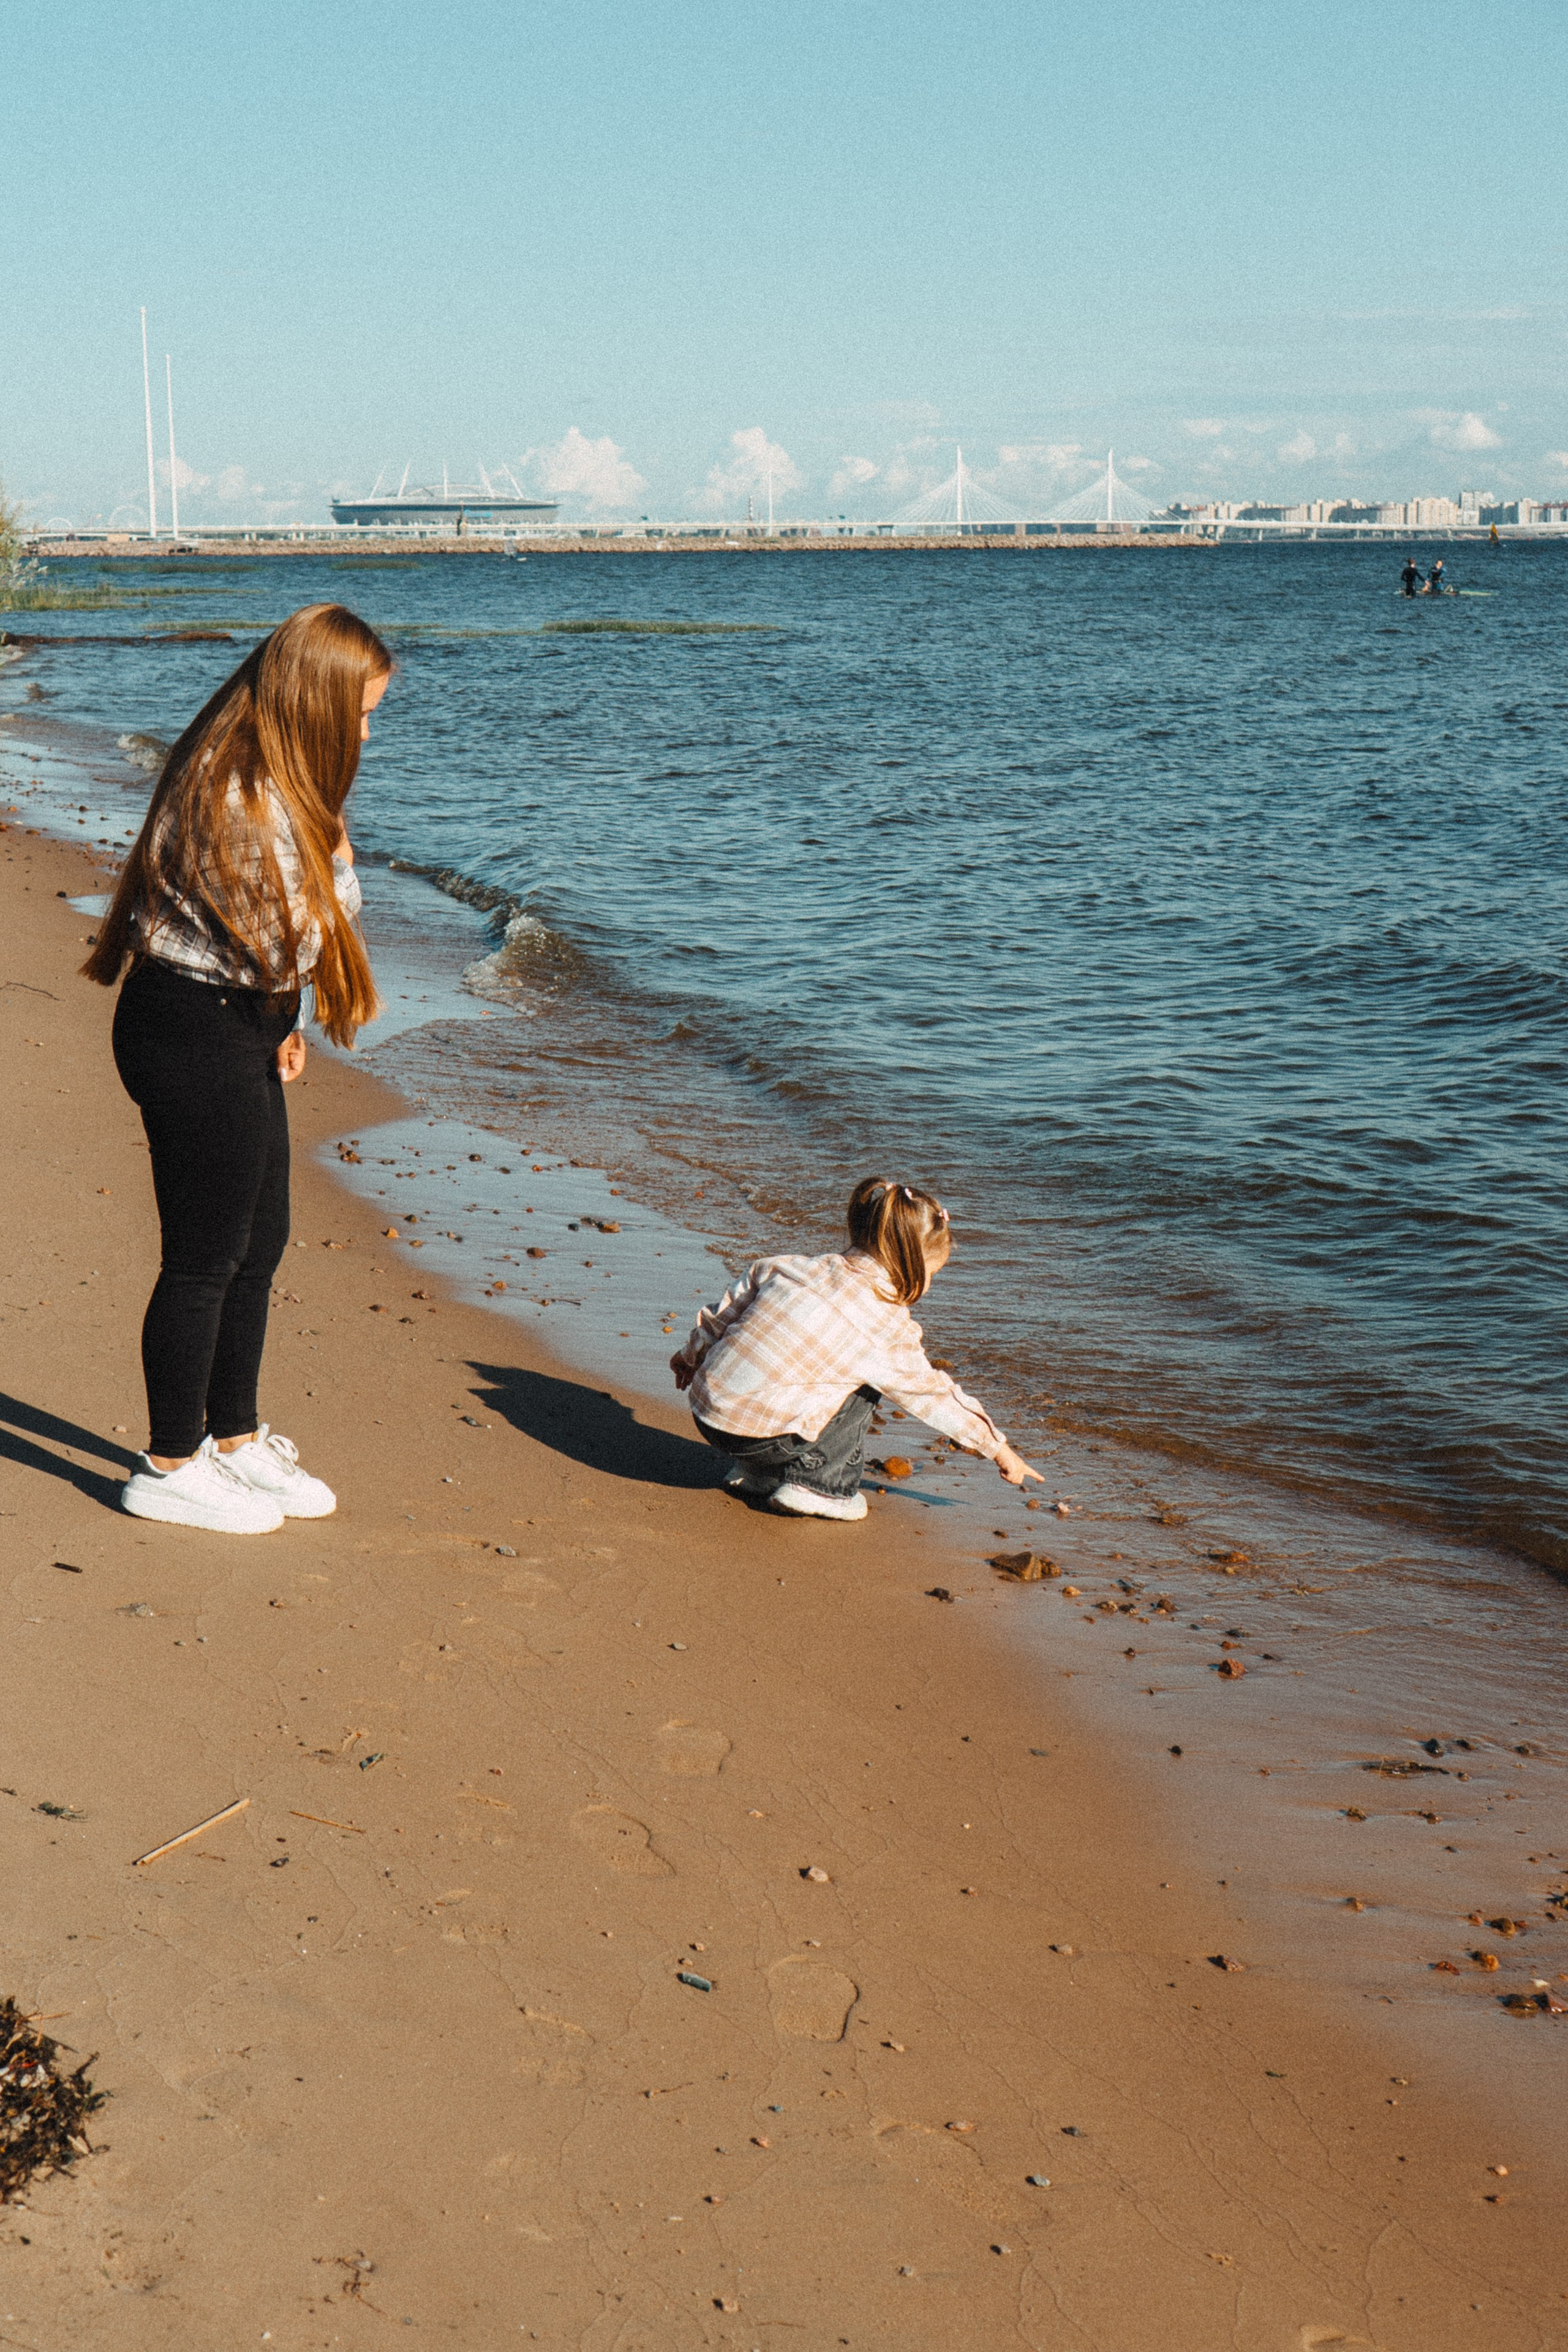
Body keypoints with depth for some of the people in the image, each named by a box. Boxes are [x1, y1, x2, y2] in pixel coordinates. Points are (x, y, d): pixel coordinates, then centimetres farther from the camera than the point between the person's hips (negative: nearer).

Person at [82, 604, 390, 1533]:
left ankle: (236, 1439, 32)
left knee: (259, 1244, 18)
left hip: (236, 1028, 10)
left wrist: (282, 1024, 19)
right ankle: (171, 1468, 16)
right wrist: (334, 848, -15)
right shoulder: (245, 801, -23)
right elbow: (294, 943, -24)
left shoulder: (259, 780, 9)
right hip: (196, 1035, -10)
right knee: (207, 1258, 1)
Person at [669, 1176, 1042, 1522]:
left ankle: (756, 1474, 26)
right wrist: (998, 1447, 16)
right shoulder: (887, 1324, -6)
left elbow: (720, 1316, 18)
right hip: (758, 1432, -7)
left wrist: (690, 1356, 38)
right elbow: (933, 1394, 4)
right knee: (866, 1385, 8)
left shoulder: (782, 1268, 9)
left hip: (705, 1413, 7)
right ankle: (815, 1484, 3)